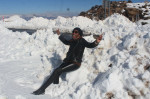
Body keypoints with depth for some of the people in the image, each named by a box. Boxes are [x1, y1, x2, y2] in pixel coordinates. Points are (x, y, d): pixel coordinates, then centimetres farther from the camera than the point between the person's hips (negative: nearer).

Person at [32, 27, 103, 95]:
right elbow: (66, 42, 31)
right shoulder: (72, 41, 10)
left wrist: (96, 42, -44)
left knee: (57, 71, -19)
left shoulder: (81, 41, -9)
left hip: (76, 63, -7)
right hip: (68, 61, 7)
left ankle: (42, 89, -16)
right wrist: (60, 35, 40)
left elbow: (90, 45, -25)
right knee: (56, 73, -15)